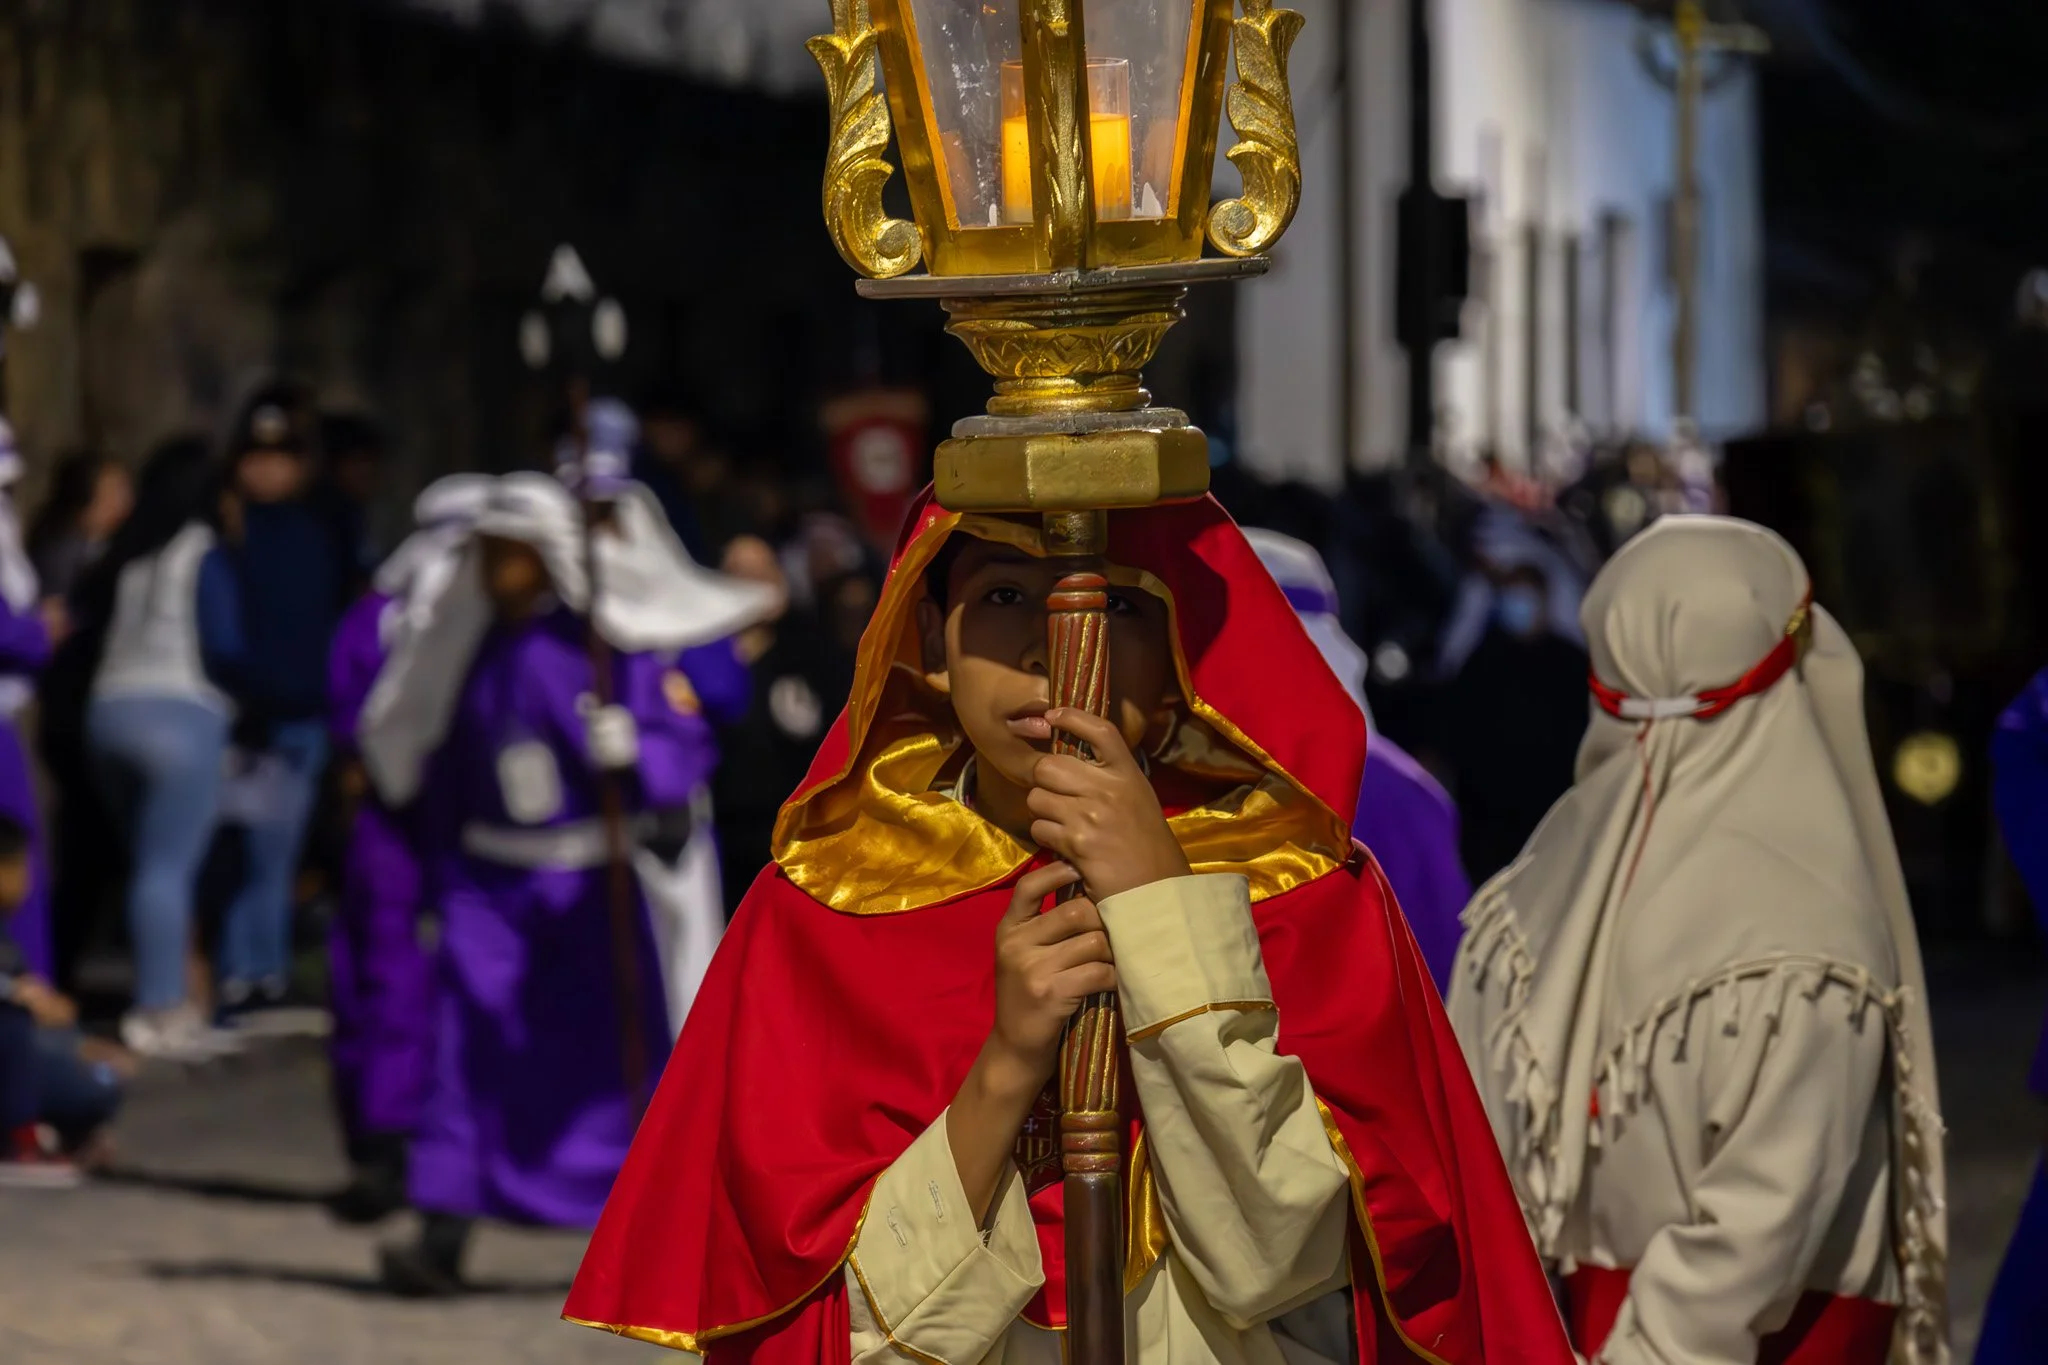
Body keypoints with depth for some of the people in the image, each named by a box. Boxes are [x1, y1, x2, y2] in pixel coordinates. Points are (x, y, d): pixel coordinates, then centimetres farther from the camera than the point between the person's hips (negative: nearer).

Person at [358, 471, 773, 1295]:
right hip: (490, 884, 3)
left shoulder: (608, 643, -8)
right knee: (465, 1047, -10)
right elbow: (446, 769, 15)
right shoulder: (470, 646, 7)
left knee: (614, 1052, 6)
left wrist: (631, 749, -33)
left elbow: (686, 739, -12)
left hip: (589, 883, -3)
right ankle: (442, 1240, -13)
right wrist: (441, 878, 15)